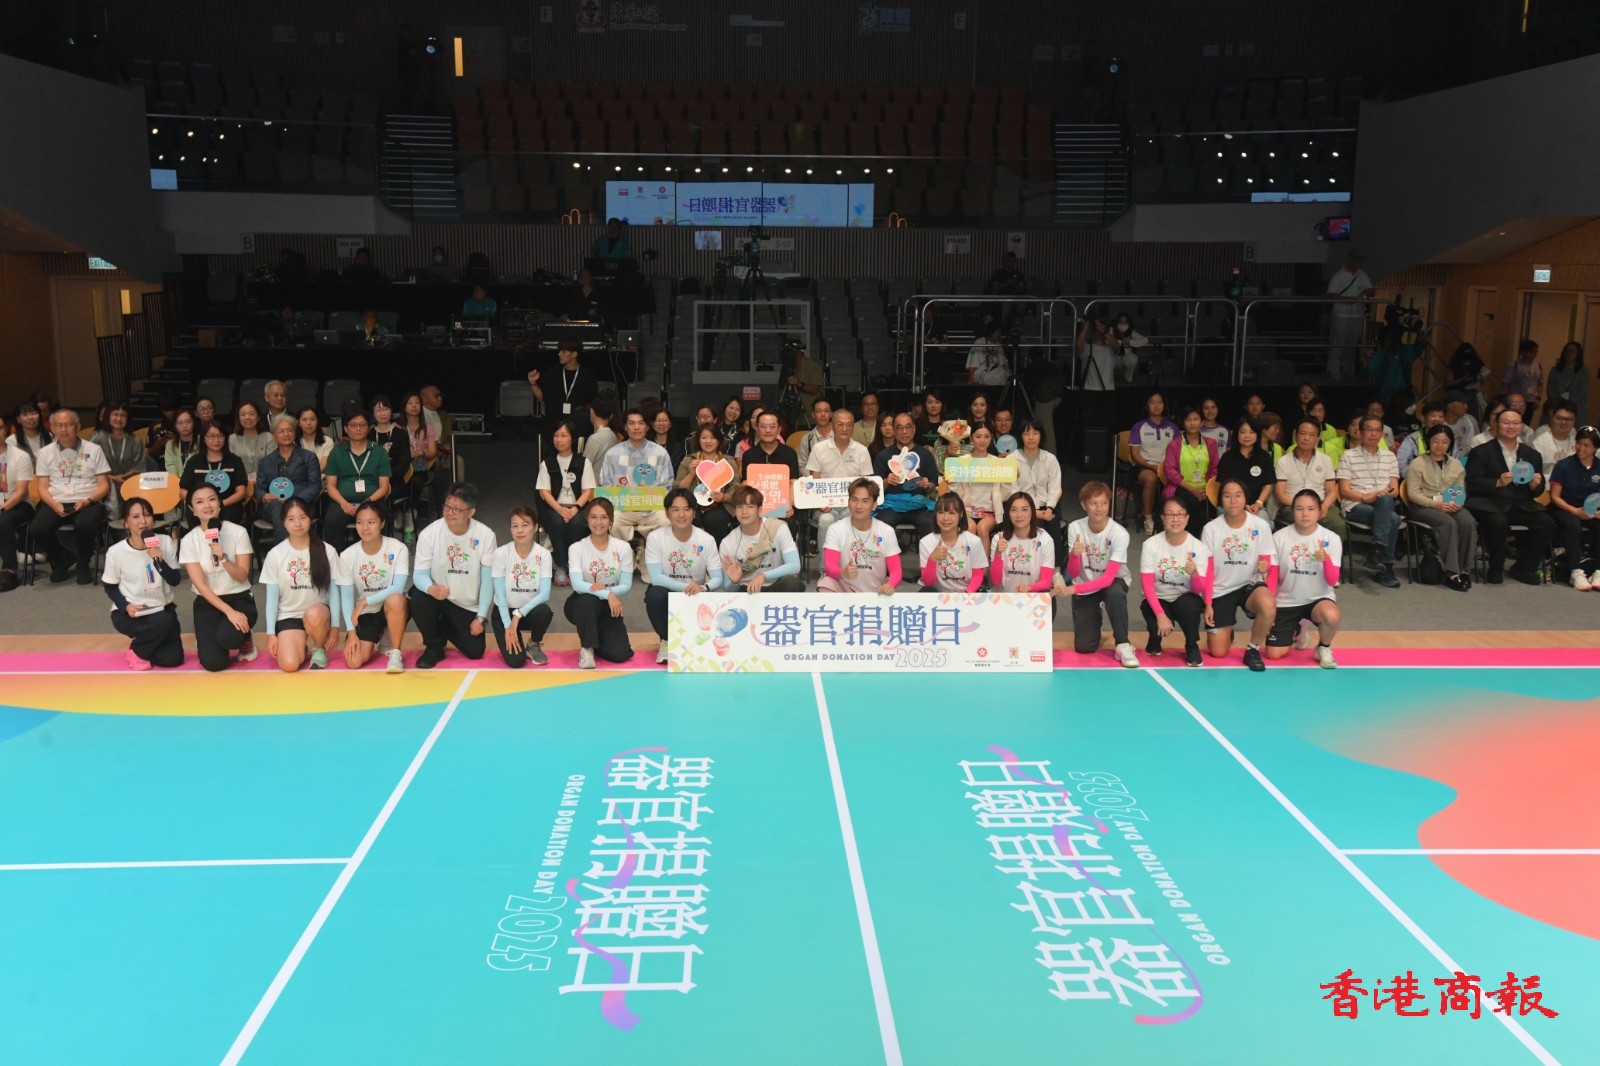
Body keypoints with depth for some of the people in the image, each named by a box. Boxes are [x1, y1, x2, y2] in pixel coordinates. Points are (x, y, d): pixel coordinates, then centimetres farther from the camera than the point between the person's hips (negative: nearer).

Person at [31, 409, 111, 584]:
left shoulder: (94, 450, 8)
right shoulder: (45, 452, 13)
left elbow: (104, 485, 5)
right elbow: (42, 487, 9)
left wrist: (88, 501, -14)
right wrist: (54, 504, -12)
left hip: (88, 503, -2)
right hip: (56, 504, 2)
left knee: (84, 525, -37)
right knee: (37, 529, -27)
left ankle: (83, 564, -6)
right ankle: (60, 560, 5)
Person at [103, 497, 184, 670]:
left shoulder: (165, 542, -8)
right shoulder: (116, 552, -14)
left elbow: (175, 580, -8)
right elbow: (110, 587, -1)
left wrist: (159, 561, -25)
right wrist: (126, 606, -18)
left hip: (161, 609, 3)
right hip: (129, 613, -3)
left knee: (173, 659, -10)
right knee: (164, 622, -34)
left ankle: (144, 641, 22)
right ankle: (136, 650, -3)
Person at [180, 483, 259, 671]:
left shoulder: (238, 532, -6)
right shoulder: (189, 540, -6)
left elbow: (242, 576, -8)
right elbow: (200, 585, -11)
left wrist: (223, 558, -27)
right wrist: (229, 612, -23)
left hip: (239, 598, -1)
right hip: (208, 602, 1)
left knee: (227, 637, -35)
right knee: (213, 663, -17)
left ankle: (244, 638, 5)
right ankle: (206, 639, 21)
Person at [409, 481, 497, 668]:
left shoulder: (485, 536, -17)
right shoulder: (429, 534, -18)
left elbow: (488, 579, -10)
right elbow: (419, 574, -16)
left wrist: (480, 617, -10)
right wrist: (431, 588, -41)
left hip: (469, 605, 1)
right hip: (439, 596, -1)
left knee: (475, 651, -3)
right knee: (418, 599, -34)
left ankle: (446, 628, 31)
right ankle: (434, 647, -5)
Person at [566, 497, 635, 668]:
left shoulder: (623, 548, -5)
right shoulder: (577, 548, -9)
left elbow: (626, 586, -8)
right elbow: (577, 585, -21)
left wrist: (601, 588, -28)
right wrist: (608, 594, -36)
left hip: (610, 606, 2)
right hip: (583, 604, -2)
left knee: (620, 654, -18)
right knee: (588, 599, -39)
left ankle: (594, 638, 18)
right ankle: (587, 647, -13)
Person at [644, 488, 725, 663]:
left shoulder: (706, 540, -12)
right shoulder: (655, 538, -15)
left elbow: (717, 579, -13)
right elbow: (655, 578, -19)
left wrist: (703, 587, -37)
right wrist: (685, 587, -33)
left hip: (696, 594, 1)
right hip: (667, 593, -1)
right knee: (654, 595, -33)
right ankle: (666, 641, -4)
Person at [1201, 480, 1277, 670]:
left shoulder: (1261, 525, -9)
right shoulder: (1211, 528, -7)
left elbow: (1271, 565, -4)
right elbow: (1207, 570, -4)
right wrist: (1207, 604, -7)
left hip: (1250, 584, 0)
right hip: (1221, 590, 0)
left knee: (1268, 606, -37)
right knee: (1218, 653, -4)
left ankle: (1253, 649, -9)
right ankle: (1225, 633, 35)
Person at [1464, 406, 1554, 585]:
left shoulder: (1532, 455, 17)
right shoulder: (1481, 452, 3)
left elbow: (1538, 490, 17)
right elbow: (1473, 483, -8)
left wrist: (1535, 485, -8)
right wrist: (1498, 483, -23)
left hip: (1520, 504, 5)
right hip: (1489, 503, -5)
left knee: (1546, 522, -20)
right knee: (1498, 522, -35)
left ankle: (1524, 568, 0)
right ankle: (1495, 569, -11)